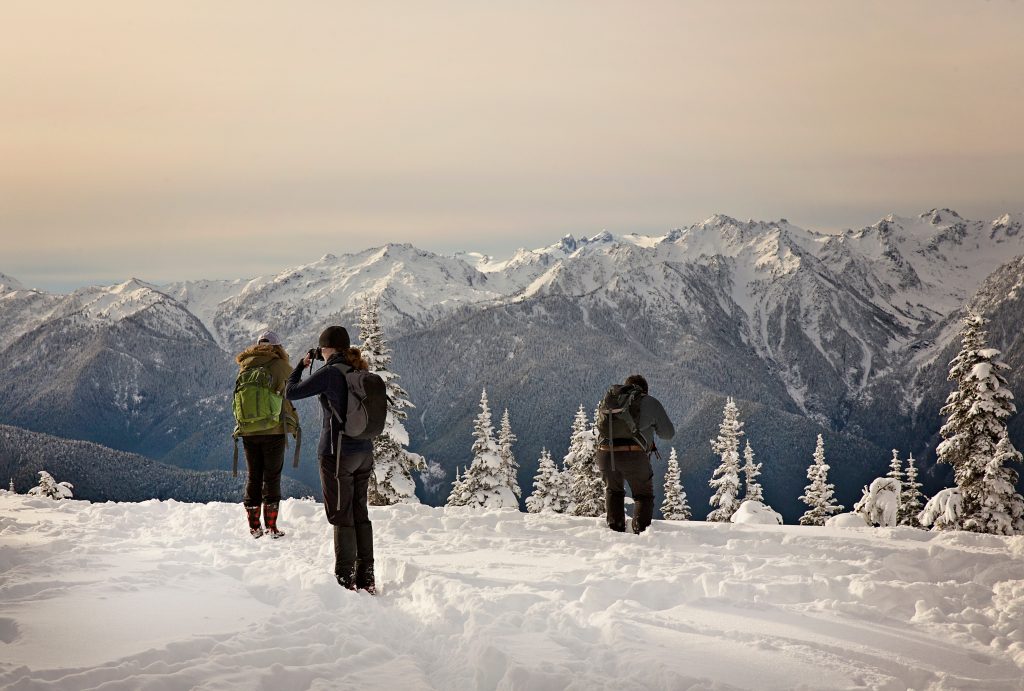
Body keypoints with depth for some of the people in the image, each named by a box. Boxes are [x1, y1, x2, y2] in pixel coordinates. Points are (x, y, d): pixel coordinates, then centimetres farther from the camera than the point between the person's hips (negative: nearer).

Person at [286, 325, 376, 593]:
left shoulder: (330, 373, -15)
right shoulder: (362, 372, 5)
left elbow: (291, 392, -7)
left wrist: (302, 364, 7)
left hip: (337, 453, -7)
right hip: (365, 452, 7)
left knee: (341, 515, 0)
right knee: (360, 513, 13)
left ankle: (345, 580, 3)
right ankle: (366, 578, 17)